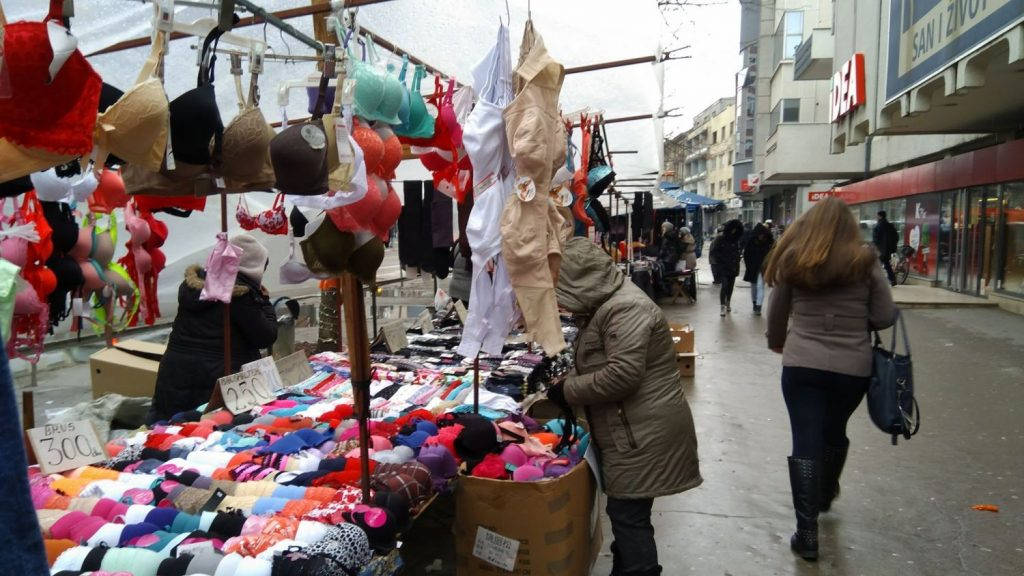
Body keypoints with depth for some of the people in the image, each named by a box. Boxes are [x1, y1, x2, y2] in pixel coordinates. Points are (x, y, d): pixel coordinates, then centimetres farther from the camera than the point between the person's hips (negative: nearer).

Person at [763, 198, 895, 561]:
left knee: (805, 442, 4)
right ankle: (825, 496, 48)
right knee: (834, 433, 22)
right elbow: (885, 317, -2)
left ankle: (807, 533, 6)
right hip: (852, 366, 1)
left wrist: (777, 343, 27)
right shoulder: (865, 261, -3)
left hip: (802, 364, -1)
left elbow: (776, 313, 8)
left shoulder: (791, 260, -1)